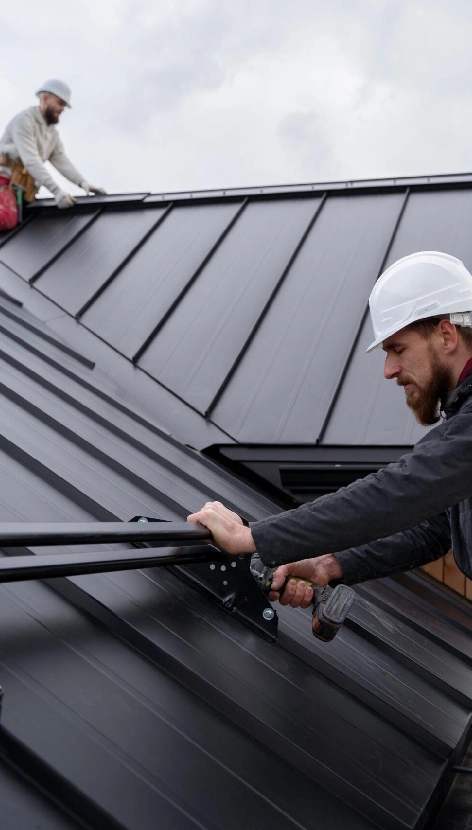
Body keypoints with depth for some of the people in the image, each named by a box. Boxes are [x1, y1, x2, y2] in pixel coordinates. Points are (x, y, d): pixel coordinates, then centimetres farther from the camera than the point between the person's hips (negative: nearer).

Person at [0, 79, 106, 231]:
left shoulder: (53, 133, 18)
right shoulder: (24, 120, -10)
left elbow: (62, 161, 7)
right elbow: (31, 160, -22)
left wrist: (83, 183, -12)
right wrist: (56, 191, -31)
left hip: (23, 190, 9)